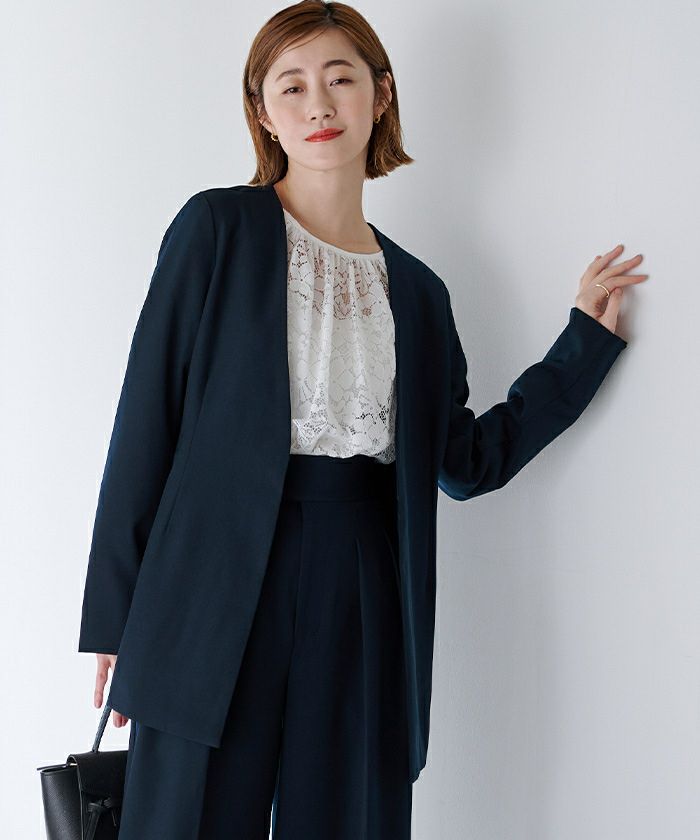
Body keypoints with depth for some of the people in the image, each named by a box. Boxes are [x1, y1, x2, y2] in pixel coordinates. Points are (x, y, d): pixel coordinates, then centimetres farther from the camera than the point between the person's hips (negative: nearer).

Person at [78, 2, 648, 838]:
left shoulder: (414, 290, 12)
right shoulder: (217, 229, 1)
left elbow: (469, 460, 14)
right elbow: (147, 415, -2)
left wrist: (587, 336, 15)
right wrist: (115, 614, -5)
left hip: (361, 591, 4)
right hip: (225, 574, -3)